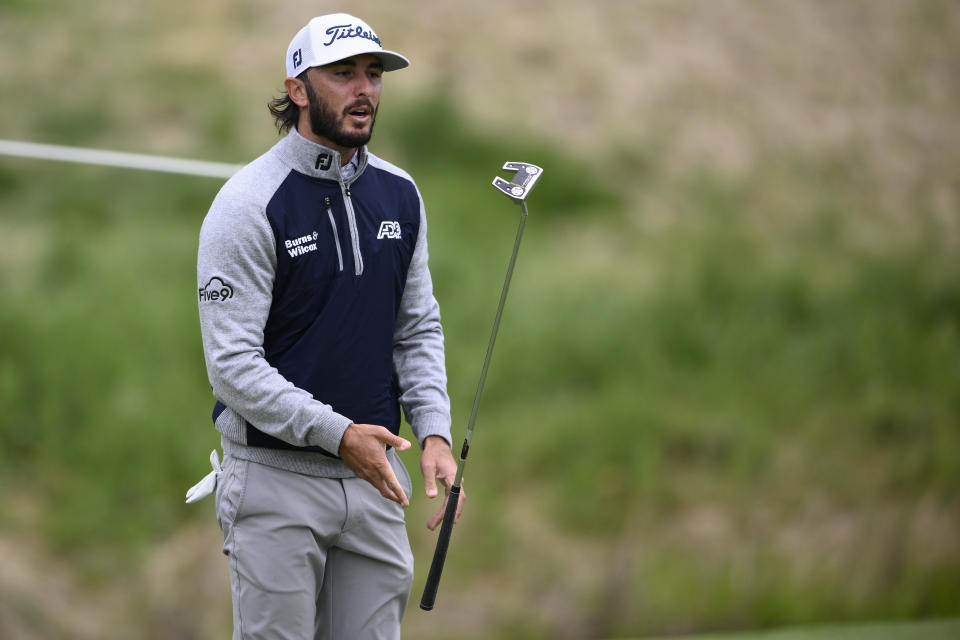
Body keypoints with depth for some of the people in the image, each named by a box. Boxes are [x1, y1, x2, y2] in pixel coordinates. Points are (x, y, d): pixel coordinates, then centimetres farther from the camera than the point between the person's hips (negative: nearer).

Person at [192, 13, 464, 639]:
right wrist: (337, 435, -23)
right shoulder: (248, 204, -12)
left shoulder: (399, 195, 8)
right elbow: (232, 363, -16)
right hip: (277, 478, -5)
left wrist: (435, 434, -2)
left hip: (374, 476, 5)